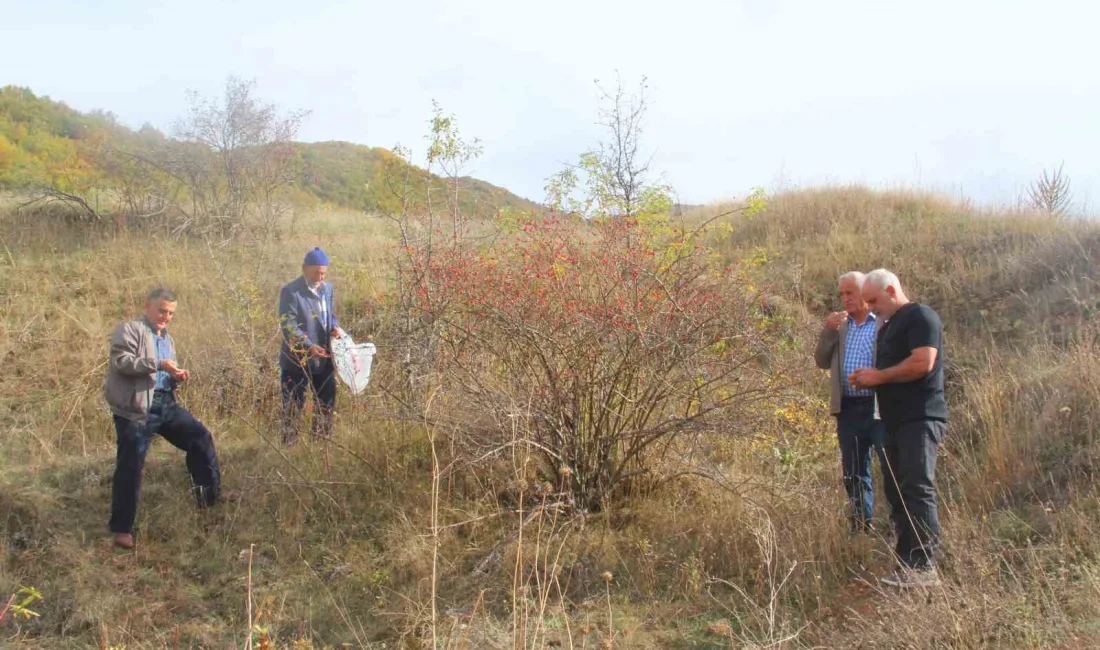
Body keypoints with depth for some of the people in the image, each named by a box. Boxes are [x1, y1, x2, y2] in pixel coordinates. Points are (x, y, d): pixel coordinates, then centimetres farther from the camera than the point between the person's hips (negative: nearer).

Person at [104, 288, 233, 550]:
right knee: (130, 467, -6)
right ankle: (122, 528, 3)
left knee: (200, 438, 11)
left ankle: (210, 495, 27)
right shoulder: (130, 329, -5)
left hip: (166, 403, 8)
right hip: (136, 408, -8)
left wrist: (175, 377, 3)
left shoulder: (167, 339, 21)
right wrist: (158, 364, -24)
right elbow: (121, 361, -19)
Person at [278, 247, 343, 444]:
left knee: (326, 403, 16)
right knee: (293, 407, 3)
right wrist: (310, 346, -32)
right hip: (297, 360, -7)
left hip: (323, 359, 7)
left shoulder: (327, 288, 8)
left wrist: (335, 327, -5)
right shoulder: (290, 291, -14)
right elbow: (289, 327, -20)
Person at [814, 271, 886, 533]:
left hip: (879, 408, -6)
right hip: (848, 410, 6)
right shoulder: (840, 325, 15)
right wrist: (828, 331, -2)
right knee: (854, 473, 11)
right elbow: (822, 362, 10)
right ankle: (861, 527, 21)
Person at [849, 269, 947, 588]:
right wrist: (868, 379, 9)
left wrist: (879, 376, -10)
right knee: (897, 493, 7)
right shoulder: (888, 327, 23)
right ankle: (907, 563, 10)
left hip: (921, 418, -10)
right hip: (896, 421, 10)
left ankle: (924, 567, -15)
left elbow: (923, 363, -18)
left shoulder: (920, 316, -5)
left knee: (917, 489, -15)